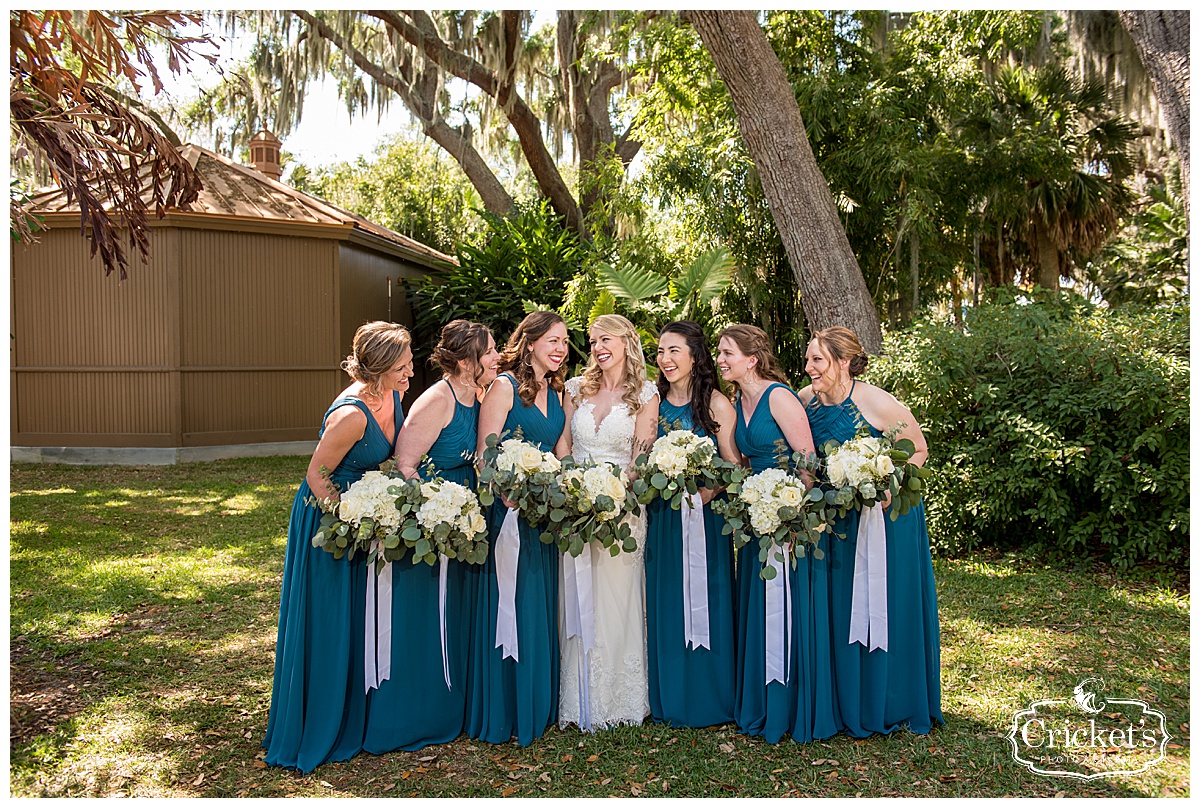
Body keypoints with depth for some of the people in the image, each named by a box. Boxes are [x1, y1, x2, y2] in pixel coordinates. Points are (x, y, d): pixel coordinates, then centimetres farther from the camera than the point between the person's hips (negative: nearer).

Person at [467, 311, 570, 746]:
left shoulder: (556, 393, 13)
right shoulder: (504, 387, -9)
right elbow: (485, 454, -14)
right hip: (508, 509, -7)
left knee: (540, 609, 15)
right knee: (508, 610, 0)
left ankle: (537, 707, 30)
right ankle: (503, 713, 16)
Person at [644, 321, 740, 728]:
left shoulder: (715, 402, -5)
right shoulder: (654, 402, 8)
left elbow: (733, 466, -8)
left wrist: (705, 492, -23)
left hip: (705, 516, -4)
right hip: (662, 518, 4)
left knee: (705, 602, 2)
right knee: (665, 605, 9)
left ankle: (710, 699, 19)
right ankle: (670, 700, 23)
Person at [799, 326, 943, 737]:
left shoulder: (878, 403, -18)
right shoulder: (805, 399, -4)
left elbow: (919, 451, -7)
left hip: (887, 518, -4)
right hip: (835, 521, 5)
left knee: (888, 609, 5)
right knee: (841, 610, 10)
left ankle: (893, 706, 24)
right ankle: (851, 706, 26)